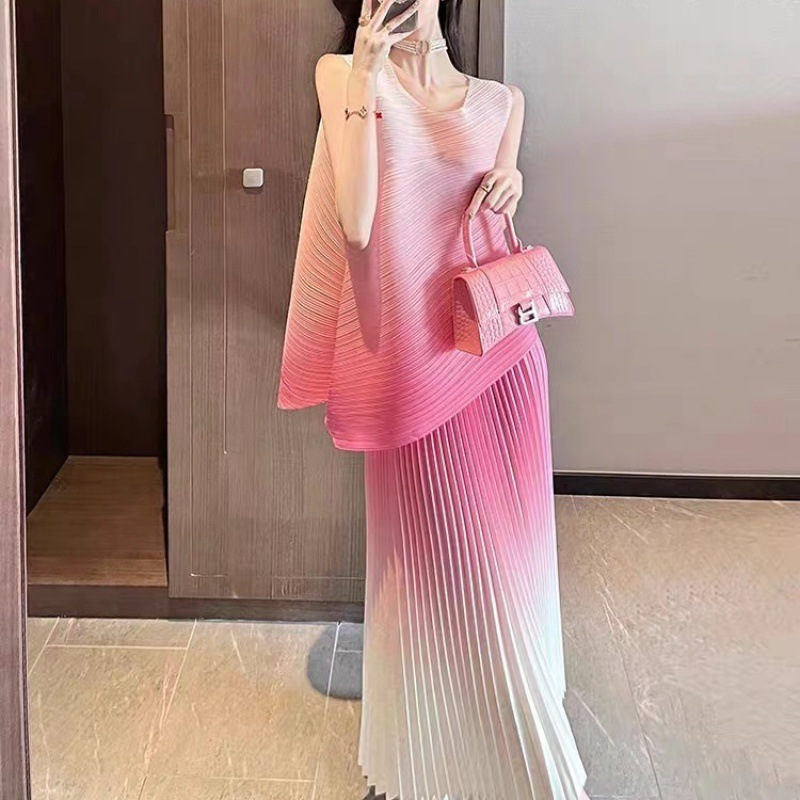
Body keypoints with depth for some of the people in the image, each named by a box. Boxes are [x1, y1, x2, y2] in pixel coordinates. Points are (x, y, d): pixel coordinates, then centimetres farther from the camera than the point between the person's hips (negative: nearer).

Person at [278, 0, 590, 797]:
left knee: (509, 551, 10)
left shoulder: (501, 101, 11)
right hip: (413, 355, -3)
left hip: (499, 347, 3)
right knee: (438, 555, 3)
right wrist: (366, 77, -12)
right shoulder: (345, 76, 2)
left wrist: (510, 193, -4)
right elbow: (356, 224, -11)